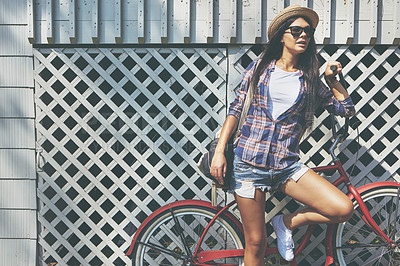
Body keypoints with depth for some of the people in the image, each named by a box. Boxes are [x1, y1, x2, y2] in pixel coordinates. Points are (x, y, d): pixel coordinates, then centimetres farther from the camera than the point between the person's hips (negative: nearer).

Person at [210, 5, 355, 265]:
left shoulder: (310, 80, 9)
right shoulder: (260, 67, 4)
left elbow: (347, 109, 15)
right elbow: (235, 109, 4)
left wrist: (332, 79, 3)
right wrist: (219, 151, -4)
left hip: (287, 165, 2)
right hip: (249, 162, -2)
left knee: (343, 209, -15)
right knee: (256, 244, 4)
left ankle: (286, 223, 9)